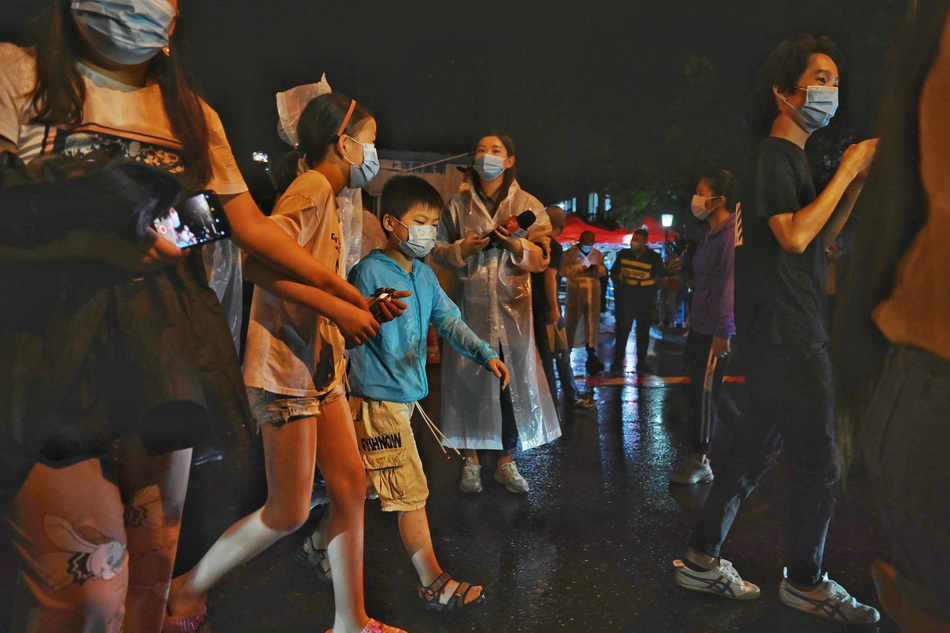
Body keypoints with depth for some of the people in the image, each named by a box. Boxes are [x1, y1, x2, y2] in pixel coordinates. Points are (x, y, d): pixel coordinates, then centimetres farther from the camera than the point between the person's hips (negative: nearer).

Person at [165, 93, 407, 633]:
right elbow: (260, 264, -27)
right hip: (286, 365, -10)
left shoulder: (330, 199, 18)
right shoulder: (310, 189, -13)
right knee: (289, 512, -1)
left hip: (321, 365, 10)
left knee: (351, 486, 8)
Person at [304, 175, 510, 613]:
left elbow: (449, 320, 8)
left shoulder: (424, 276, 11)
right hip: (379, 396, -8)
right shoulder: (369, 272, -13)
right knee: (410, 491, -3)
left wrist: (485, 354, -3)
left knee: (362, 481, 20)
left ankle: (321, 542, 40)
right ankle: (434, 584, 7)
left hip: (405, 395, 9)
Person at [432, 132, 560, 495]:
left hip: (512, 306, 0)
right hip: (470, 305, 0)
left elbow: (542, 260, 2)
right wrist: (462, 249, -10)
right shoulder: (458, 205, 10)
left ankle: (506, 462, 13)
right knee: (468, 380, -1)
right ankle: (471, 460, 13)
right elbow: (438, 251, 10)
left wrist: (518, 246, -17)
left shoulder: (527, 205, 8)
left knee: (515, 382, -1)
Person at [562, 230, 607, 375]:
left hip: (593, 292, 4)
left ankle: (591, 355, 5)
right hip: (576, 292, -4)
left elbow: (604, 271, 13)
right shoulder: (570, 253, -1)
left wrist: (598, 268, -10)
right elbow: (563, 270, -11)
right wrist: (580, 270, -19)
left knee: (593, 322, 2)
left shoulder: (598, 254, 12)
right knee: (573, 321, 1)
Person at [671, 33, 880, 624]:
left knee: (756, 448, 11)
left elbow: (822, 236, 24)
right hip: (787, 336, -10)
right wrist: (846, 170, -12)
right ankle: (806, 582, 16)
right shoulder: (772, 154, -9)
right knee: (820, 460, -1)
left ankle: (703, 559, 20)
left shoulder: (793, 158, 20)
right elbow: (794, 236, -21)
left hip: (789, 335, 10)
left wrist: (858, 179, 12)